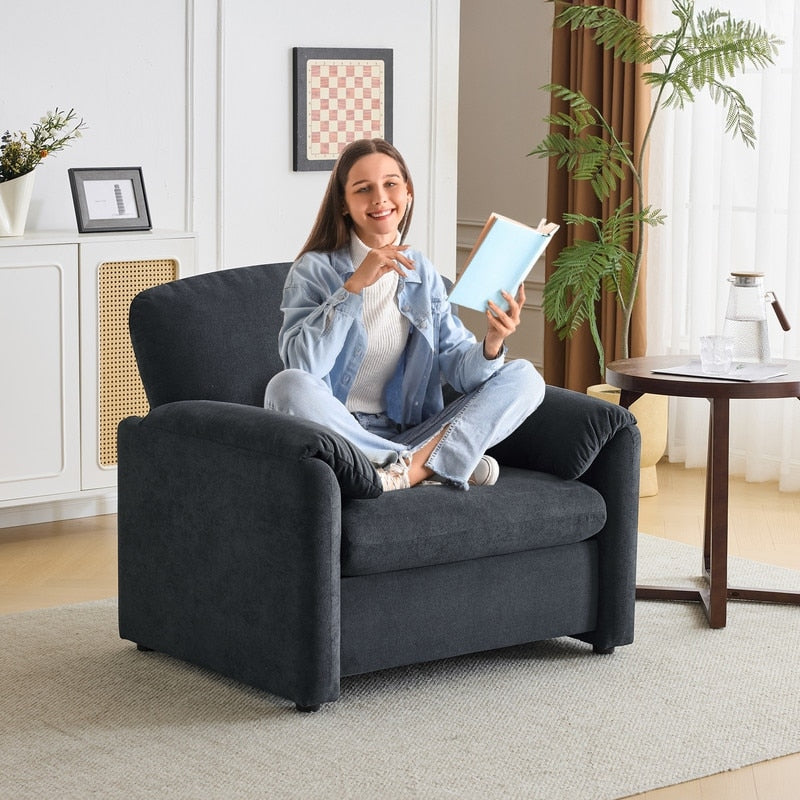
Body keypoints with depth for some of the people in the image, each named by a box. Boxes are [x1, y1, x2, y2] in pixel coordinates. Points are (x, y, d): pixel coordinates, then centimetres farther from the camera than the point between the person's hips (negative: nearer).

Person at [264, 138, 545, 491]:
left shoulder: (423, 274, 10)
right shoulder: (314, 270, -3)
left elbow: (459, 366, 2)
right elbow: (303, 365, -19)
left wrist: (491, 344, -21)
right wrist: (354, 286, -24)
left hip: (410, 433, 4)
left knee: (524, 377, -7)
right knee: (288, 387, -35)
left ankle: (407, 470, -26)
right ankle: (443, 462, -25)